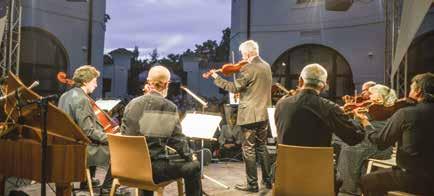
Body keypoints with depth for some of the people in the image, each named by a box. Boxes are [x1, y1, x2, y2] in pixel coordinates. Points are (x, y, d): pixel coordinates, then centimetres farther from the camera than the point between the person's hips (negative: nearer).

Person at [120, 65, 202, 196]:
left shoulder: (132, 104, 1)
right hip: (154, 168, -5)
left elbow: (124, 135, 9)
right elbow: (178, 140, -3)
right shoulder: (169, 107, -9)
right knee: (193, 166, 10)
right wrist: (190, 156, 15)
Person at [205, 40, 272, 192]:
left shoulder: (248, 68, -16)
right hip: (263, 114, 8)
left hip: (249, 115, -8)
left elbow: (235, 88, -14)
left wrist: (217, 78, -6)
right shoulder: (266, 66, 11)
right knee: (262, 147, 17)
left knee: (249, 149, 0)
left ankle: (252, 184, 5)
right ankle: (267, 180, 23)